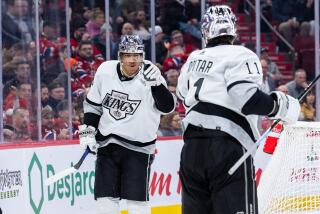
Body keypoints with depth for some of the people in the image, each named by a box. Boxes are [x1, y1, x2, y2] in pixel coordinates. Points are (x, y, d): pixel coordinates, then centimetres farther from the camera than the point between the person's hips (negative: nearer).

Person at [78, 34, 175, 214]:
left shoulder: (149, 74, -14)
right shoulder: (105, 71, -4)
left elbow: (168, 106, -23)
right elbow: (93, 104, 11)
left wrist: (157, 84, -38)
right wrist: (88, 130, 3)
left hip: (138, 146, -3)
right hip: (107, 143, 3)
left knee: (137, 199, -5)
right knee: (106, 198, 4)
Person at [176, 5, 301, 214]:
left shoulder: (194, 58, 16)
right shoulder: (241, 56, -5)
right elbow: (246, 97, -19)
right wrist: (280, 105, -8)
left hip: (192, 146, 7)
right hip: (228, 147, -7)